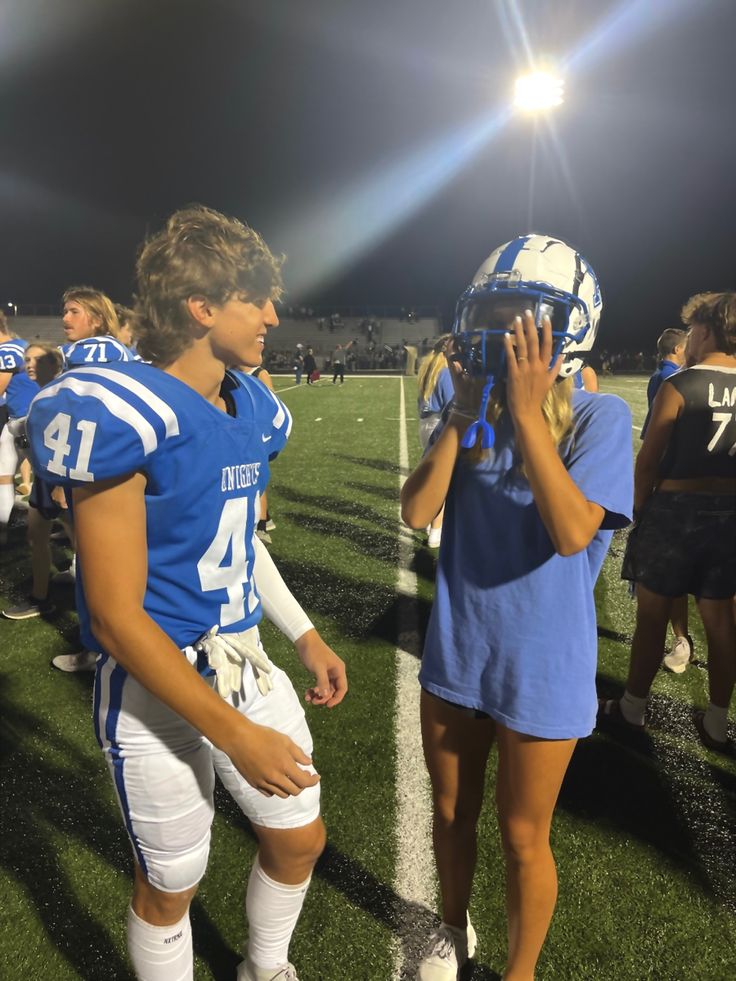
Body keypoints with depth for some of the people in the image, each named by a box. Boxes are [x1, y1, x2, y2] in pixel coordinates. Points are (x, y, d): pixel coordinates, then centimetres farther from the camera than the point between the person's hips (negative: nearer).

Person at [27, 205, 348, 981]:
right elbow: (116, 618, -23)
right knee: (171, 883, 17)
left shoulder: (249, 408, 1)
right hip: (159, 690, -7)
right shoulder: (119, 416, -23)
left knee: (299, 838, 22)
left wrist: (306, 637, 13)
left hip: (247, 664, 8)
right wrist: (237, 735, -19)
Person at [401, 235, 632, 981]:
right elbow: (416, 513, -12)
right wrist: (465, 411, -17)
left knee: (522, 836, 15)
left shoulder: (597, 417, -14)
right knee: (452, 812, 23)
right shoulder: (474, 411, -2)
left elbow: (573, 534, -27)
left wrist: (527, 413, -29)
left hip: (541, 668, -4)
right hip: (456, 653, 5)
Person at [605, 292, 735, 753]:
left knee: (652, 613, 8)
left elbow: (649, 458, -11)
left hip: (675, 506, -5)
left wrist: (638, 507, 2)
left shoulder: (679, 385, -13)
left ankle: (633, 706, 22)